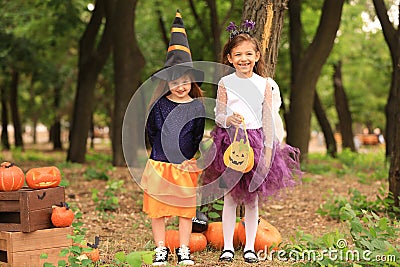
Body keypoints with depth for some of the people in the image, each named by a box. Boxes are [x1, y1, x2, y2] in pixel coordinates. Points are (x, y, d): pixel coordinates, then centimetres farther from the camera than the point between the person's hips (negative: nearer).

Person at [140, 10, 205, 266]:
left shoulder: (197, 106, 1)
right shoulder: (159, 105, 0)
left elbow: (199, 136, 3)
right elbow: (151, 131, 4)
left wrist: (190, 158, -5)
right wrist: (163, 152, -2)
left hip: (186, 166, 0)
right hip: (160, 164, 0)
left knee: (186, 208, 7)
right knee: (157, 207, 5)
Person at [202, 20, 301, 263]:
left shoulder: (264, 84, 4)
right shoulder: (225, 83, 2)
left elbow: (268, 119, 3)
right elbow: (218, 115, 2)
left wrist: (268, 148, -4)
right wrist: (228, 119, -21)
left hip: (256, 140, 1)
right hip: (230, 141, -1)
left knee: (252, 198, 6)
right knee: (230, 196, 3)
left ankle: (250, 246, 14)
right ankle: (228, 246, 12)